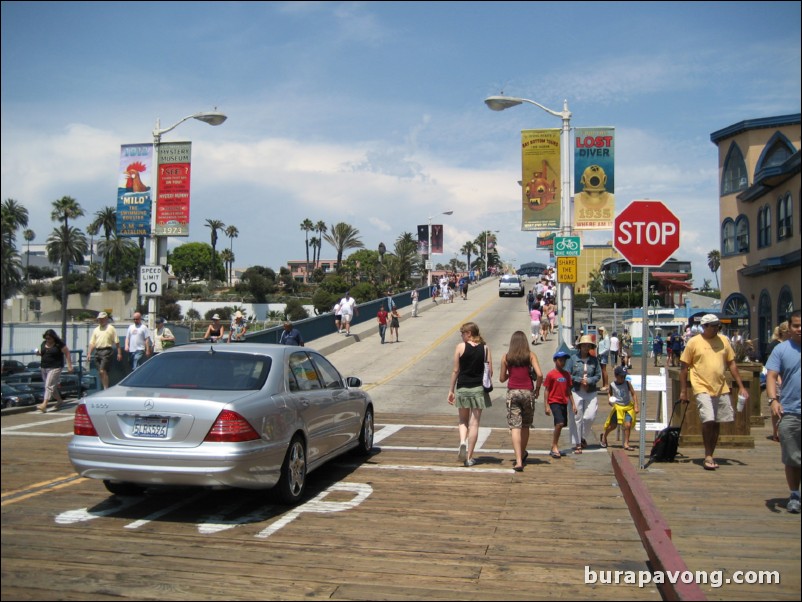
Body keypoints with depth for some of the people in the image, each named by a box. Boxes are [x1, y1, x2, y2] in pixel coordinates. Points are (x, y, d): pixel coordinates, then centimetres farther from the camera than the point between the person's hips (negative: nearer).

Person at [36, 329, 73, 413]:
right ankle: (59, 401, 30)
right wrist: (38, 353, -2)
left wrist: (69, 366, -12)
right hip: (44, 368, 7)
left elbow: (67, 354, -8)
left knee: (49, 385, -14)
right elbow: (41, 353, 23)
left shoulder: (59, 344, -9)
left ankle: (44, 405, -19)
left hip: (55, 368, -7)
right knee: (53, 386, 13)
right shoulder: (43, 344, 10)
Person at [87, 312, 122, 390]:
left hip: (107, 351, -6)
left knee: (103, 371, -16)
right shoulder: (96, 330, 17)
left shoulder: (111, 328, 1)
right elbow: (92, 343, 15)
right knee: (100, 372, 8)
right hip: (97, 351, 6)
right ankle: (105, 388, 17)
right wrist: (89, 353, 6)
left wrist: (119, 353, -7)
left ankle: (106, 389, -13)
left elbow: (117, 342, -2)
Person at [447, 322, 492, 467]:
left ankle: (463, 441, -10)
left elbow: (455, 371, -3)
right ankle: (469, 457, 7)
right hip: (479, 389, 1)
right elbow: (490, 371, 0)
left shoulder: (460, 347, -5)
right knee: (474, 423, 5)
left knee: (463, 421, 17)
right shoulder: (485, 348, 1)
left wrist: (451, 390, 4)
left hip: (462, 388, -1)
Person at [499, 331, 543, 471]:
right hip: (528, 392, 1)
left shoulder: (506, 357, 2)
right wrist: (537, 389, 5)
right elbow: (539, 374, -11)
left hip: (512, 392, -1)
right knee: (525, 426, 18)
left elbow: (502, 378, 7)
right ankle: (522, 453, 36)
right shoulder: (530, 356, -1)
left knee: (515, 427, -4)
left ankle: (519, 461, -15)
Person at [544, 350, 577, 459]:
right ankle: (554, 447, -8)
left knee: (560, 425, 9)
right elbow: (546, 391, -5)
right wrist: (547, 406, -9)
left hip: (564, 403, 6)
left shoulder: (567, 374, 10)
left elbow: (568, 391, 16)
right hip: (554, 402, -6)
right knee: (560, 423, -20)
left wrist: (573, 404, 13)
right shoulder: (551, 374, -6)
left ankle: (554, 447, 22)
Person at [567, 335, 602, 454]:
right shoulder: (573, 359, -1)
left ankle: (583, 437, 25)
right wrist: (580, 380, -11)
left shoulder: (594, 360, 7)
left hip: (591, 392, 2)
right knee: (576, 418, 0)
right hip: (576, 391, -2)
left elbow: (598, 375, 6)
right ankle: (577, 444, 8)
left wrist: (588, 381, -10)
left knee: (590, 416, -2)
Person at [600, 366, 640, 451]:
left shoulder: (627, 383, -9)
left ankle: (626, 444, 2)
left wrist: (636, 406, -7)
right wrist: (610, 400, -8)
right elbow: (610, 394, 12)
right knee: (613, 425, 4)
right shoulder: (612, 385, -7)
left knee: (627, 425, -13)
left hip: (628, 407, 0)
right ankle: (604, 436, 34)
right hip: (617, 407, 0)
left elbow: (633, 394, -3)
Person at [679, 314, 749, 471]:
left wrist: (741, 386, 9)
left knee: (717, 423, 8)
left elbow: (732, 364, 13)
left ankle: (711, 455, 20)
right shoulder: (694, 342, -4)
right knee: (708, 420, -16)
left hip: (721, 388, 5)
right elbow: (684, 367, -1)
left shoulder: (724, 340, 8)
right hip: (702, 388, -5)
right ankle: (708, 456, -4)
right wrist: (683, 390, -3)